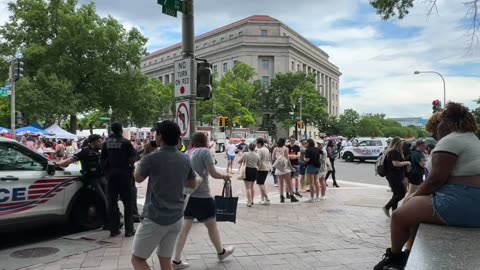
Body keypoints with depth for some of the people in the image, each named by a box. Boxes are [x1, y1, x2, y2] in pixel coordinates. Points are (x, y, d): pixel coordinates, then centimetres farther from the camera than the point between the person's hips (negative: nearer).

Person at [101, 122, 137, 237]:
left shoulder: (106, 143, 6)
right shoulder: (126, 142, -8)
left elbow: (102, 160, 7)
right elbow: (132, 159, -13)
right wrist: (130, 166, 6)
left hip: (111, 175, 4)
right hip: (124, 175, -4)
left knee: (112, 202, 11)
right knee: (128, 203, 5)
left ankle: (113, 229, 15)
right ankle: (129, 230, 5)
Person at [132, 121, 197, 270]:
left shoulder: (153, 158, -15)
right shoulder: (185, 159, 1)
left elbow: (137, 178, 3)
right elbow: (192, 184, 14)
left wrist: (145, 154, 11)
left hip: (155, 218, -5)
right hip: (176, 218, 6)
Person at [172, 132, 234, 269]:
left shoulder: (187, 153, 11)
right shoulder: (205, 151, -9)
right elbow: (213, 173, -10)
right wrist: (224, 176, 7)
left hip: (187, 194, 6)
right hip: (201, 196, -6)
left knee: (185, 227, 9)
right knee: (212, 225, 13)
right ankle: (221, 252, 32)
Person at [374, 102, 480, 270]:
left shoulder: (449, 141, -15)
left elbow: (436, 179, -19)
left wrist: (413, 197, -3)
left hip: (460, 204, -11)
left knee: (399, 215, -1)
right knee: (414, 210, 24)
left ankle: (394, 256, 22)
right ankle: (409, 254, 26)